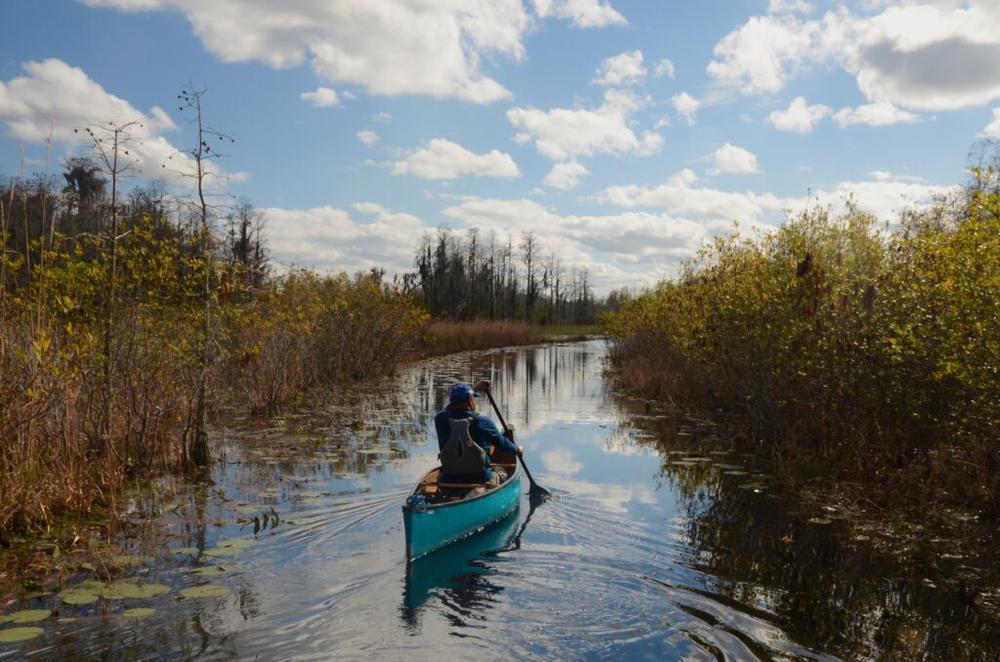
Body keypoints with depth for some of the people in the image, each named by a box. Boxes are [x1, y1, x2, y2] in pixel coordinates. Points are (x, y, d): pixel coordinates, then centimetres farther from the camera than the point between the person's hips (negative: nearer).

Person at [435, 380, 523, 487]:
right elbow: (502, 443, 3)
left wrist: (474, 389, 27)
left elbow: (456, 407, 17)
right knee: (500, 471, 29)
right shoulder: (483, 422, -13)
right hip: (480, 480, -2)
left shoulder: (441, 419, -7)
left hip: (448, 481, 2)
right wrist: (517, 449, 25)